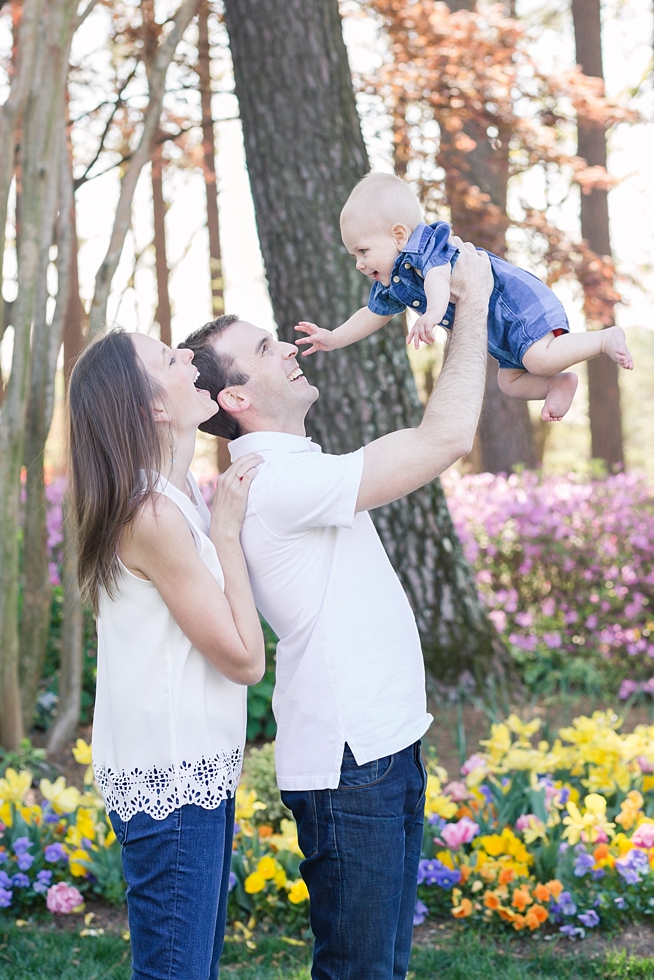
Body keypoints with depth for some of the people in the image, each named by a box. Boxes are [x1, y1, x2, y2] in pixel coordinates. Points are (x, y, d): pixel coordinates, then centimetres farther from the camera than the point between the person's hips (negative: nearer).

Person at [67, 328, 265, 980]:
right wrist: (226, 530, -11)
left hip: (194, 771, 10)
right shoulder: (152, 515, -21)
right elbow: (244, 659, -16)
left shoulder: (178, 496, 8)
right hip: (170, 780, -10)